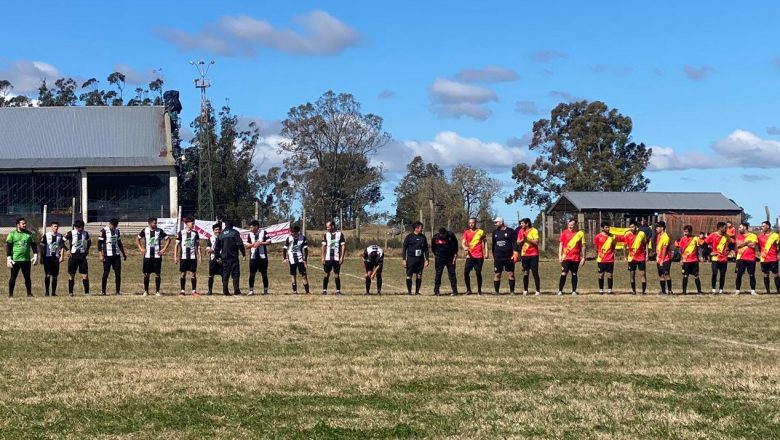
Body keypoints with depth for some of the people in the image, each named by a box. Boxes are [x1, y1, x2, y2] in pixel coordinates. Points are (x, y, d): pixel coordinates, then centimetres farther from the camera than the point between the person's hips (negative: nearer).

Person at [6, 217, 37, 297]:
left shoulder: (29, 234, 10)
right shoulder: (12, 234, 1)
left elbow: (33, 245, 12)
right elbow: (8, 246, -1)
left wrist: (35, 255, 1)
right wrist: (9, 258, -9)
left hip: (26, 260, 3)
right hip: (15, 260, -3)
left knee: (27, 277, 7)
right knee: (13, 277, 2)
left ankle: (29, 293, 13)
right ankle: (10, 294, 8)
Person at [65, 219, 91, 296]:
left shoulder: (85, 233, 3)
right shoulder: (71, 234, -10)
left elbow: (89, 241, 22)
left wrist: (87, 249, 10)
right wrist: (68, 250, -8)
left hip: (82, 255, 3)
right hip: (73, 256, -3)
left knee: (85, 274, -2)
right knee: (71, 275, 3)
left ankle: (86, 292, 2)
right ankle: (70, 292, 11)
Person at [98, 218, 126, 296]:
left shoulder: (117, 230, 13)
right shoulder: (104, 231, -5)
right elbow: (99, 243, -6)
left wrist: (123, 254, 22)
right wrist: (100, 255, -13)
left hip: (117, 255, 5)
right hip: (107, 255, -5)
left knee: (118, 273, 1)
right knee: (106, 273, -1)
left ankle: (117, 291, 6)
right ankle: (103, 291, 8)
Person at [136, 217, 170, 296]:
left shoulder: (159, 231, -1)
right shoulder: (145, 230, 1)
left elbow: (168, 239, 5)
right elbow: (137, 238, 14)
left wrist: (164, 249, -2)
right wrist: (140, 248, 4)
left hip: (157, 256, 0)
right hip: (147, 256, 1)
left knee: (157, 274, -1)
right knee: (146, 274, 3)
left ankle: (157, 291, 6)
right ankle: (146, 291, 14)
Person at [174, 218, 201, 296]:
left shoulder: (195, 233, 7)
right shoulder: (181, 233, 1)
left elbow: (198, 245, 12)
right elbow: (177, 245, 4)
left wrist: (199, 256, 6)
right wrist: (175, 256, -1)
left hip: (193, 257, 1)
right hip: (183, 257, -1)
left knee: (193, 274, 0)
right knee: (182, 274, 1)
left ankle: (194, 291, 5)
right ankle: (182, 291, 8)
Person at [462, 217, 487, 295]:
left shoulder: (481, 232, 5)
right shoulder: (466, 232, 7)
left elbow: (485, 242, 14)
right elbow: (463, 242, 0)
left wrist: (486, 252, 5)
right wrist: (464, 247, -23)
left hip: (479, 256, -1)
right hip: (470, 256, 1)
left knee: (478, 273, -1)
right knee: (466, 272, -9)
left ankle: (479, 290, 10)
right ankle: (468, 290, 4)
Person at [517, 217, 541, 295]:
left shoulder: (534, 231, -7)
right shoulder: (521, 231, 8)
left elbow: (536, 242, -15)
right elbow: (518, 243, 8)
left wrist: (527, 238, -19)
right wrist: (523, 239, -11)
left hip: (533, 255, -4)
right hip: (524, 255, 4)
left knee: (535, 273, -5)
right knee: (525, 273, 7)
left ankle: (538, 291, -3)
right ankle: (525, 290, 13)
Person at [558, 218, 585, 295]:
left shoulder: (580, 233, 4)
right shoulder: (564, 233, 4)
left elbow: (582, 246, 7)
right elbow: (561, 244, 7)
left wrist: (583, 257, 4)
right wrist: (560, 256, -1)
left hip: (576, 258, 1)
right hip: (566, 257, -1)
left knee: (574, 274, 6)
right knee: (564, 274, -7)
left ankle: (574, 291, 11)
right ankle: (560, 291, -1)